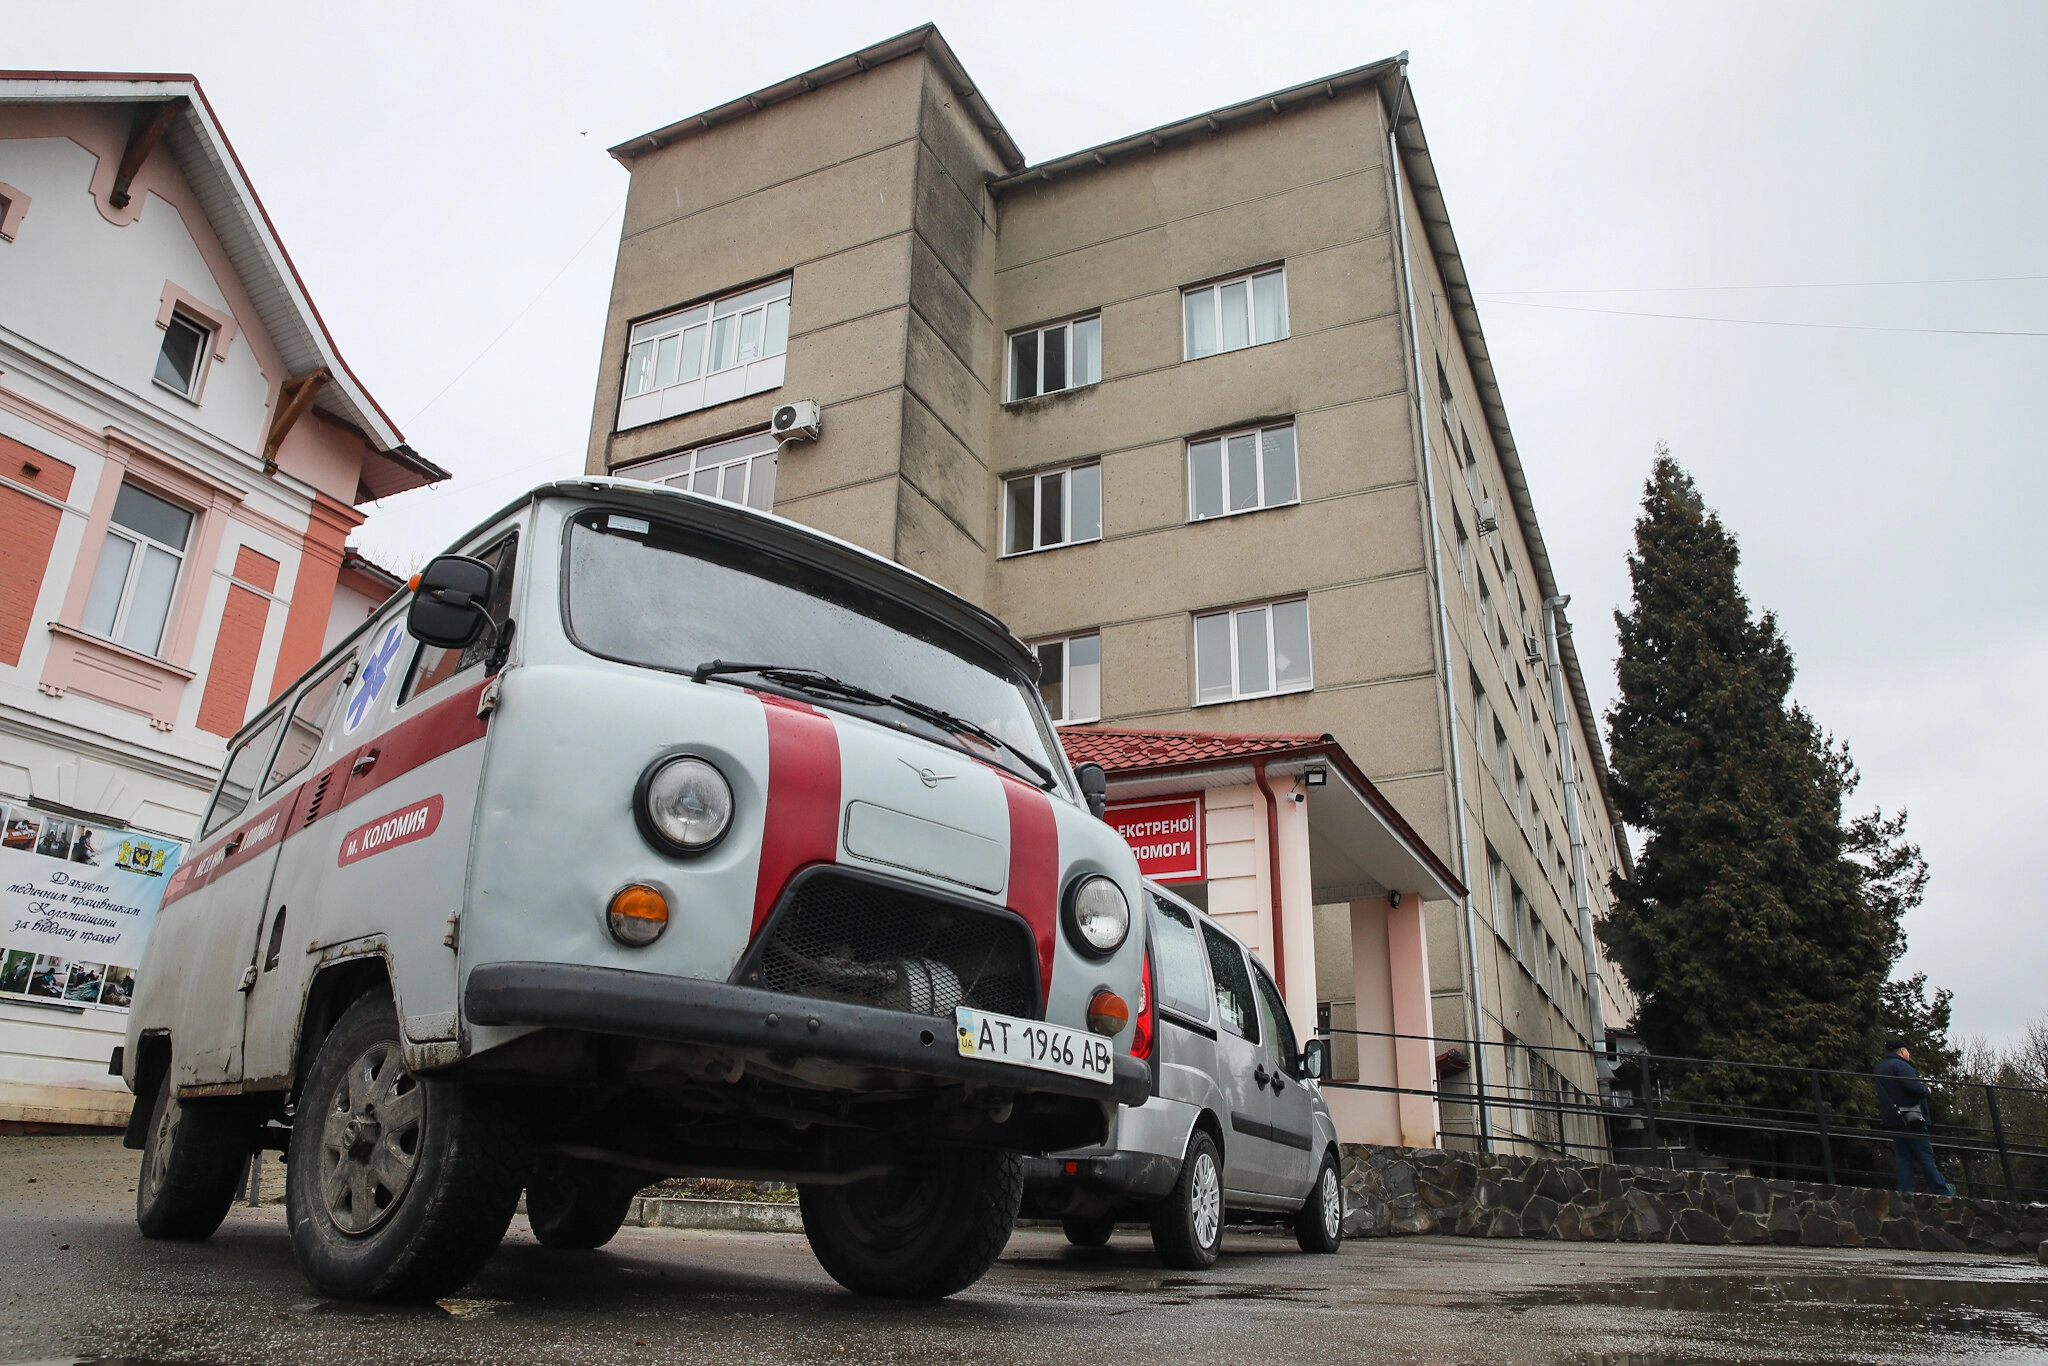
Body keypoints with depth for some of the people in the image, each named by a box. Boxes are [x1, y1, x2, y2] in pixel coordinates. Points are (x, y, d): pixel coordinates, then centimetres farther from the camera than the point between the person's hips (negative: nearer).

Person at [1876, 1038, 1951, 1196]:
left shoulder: (1880, 1067, 21)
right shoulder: (1899, 1065, -9)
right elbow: (1914, 1087, -21)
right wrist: (1927, 1091, 0)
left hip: (1892, 1122, 8)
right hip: (1910, 1119, -8)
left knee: (1904, 1159, 5)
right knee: (1926, 1156, -4)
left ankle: (1905, 1191, -2)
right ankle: (1943, 1193, -1)